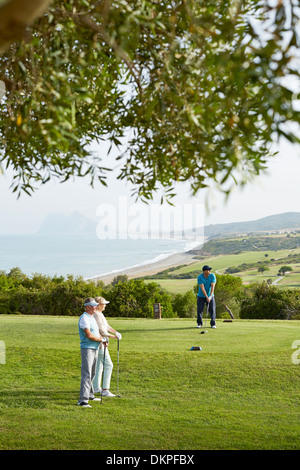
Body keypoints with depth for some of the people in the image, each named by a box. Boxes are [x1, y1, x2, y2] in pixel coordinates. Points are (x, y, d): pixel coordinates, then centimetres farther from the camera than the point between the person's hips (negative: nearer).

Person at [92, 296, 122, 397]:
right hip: (99, 343, -11)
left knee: (98, 365, 16)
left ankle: (96, 387, 24)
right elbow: (102, 331, -21)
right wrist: (113, 336, -11)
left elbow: (106, 326, 20)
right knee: (108, 365, -10)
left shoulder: (100, 314, 13)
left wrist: (116, 332, 8)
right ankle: (105, 390, -10)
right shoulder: (97, 315, -20)